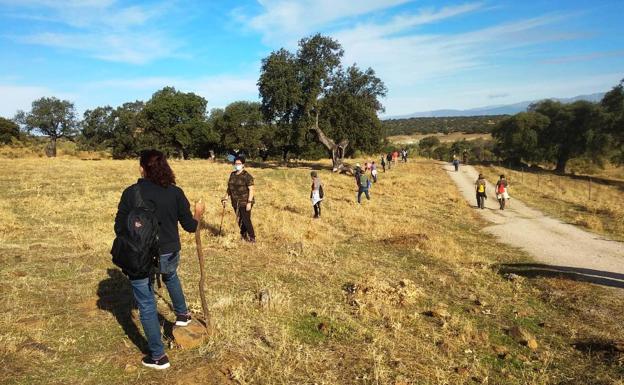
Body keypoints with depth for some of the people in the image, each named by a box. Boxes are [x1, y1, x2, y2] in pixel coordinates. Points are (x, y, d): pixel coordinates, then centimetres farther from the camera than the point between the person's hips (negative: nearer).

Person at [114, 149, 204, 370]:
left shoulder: (131, 192, -12)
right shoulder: (175, 192, -7)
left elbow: (119, 228, -6)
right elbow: (190, 226, -1)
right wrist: (198, 213, 20)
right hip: (169, 254, 3)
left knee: (147, 306, 10)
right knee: (170, 276, 38)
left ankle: (158, 357, 20)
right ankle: (182, 314, 48)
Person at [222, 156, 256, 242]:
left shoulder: (247, 176, -11)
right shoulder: (232, 175, 10)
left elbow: (251, 189, -15)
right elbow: (229, 187, 18)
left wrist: (249, 202, -20)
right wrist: (226, 198, 13)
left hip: (244, 202, -6)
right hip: (235, 202, 7)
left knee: (246, 220, -7)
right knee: (239, 220, 12)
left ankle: (252, 238, 6)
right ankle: (243, 236, 27)